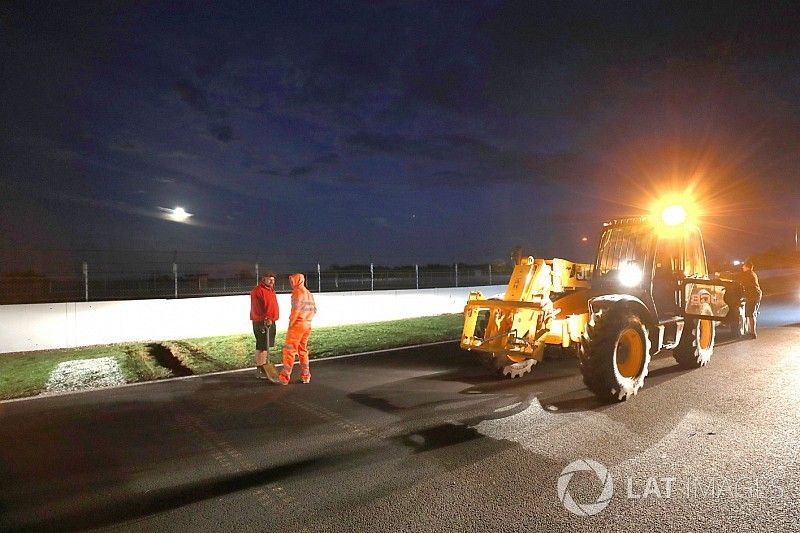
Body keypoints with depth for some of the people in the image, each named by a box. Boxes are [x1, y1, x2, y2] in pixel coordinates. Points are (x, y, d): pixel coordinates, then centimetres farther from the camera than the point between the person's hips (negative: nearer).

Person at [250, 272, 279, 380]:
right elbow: (257, 308, -21)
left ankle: (266, 367, 26)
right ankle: (260, 371, -2)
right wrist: (265, 319, -25)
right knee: (262, 346, -7)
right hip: (261, 323, -10)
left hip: (270, 322, 10)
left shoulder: (271, 290, 17)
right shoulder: (257, 290, -13)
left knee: (267, 346, 16)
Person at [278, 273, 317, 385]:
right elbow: (314, 309, 14)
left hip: (297, 324, -8)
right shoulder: (309, 293, 14)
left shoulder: (297, 292, -11)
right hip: (307, 325, 8)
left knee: (289, 350, -2)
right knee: (303, 350, 16)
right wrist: (307, 319, 14)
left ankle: (285, 377, -2)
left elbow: (296, 309, -19)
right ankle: (305, 376, 18)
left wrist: (291, 323, -11)